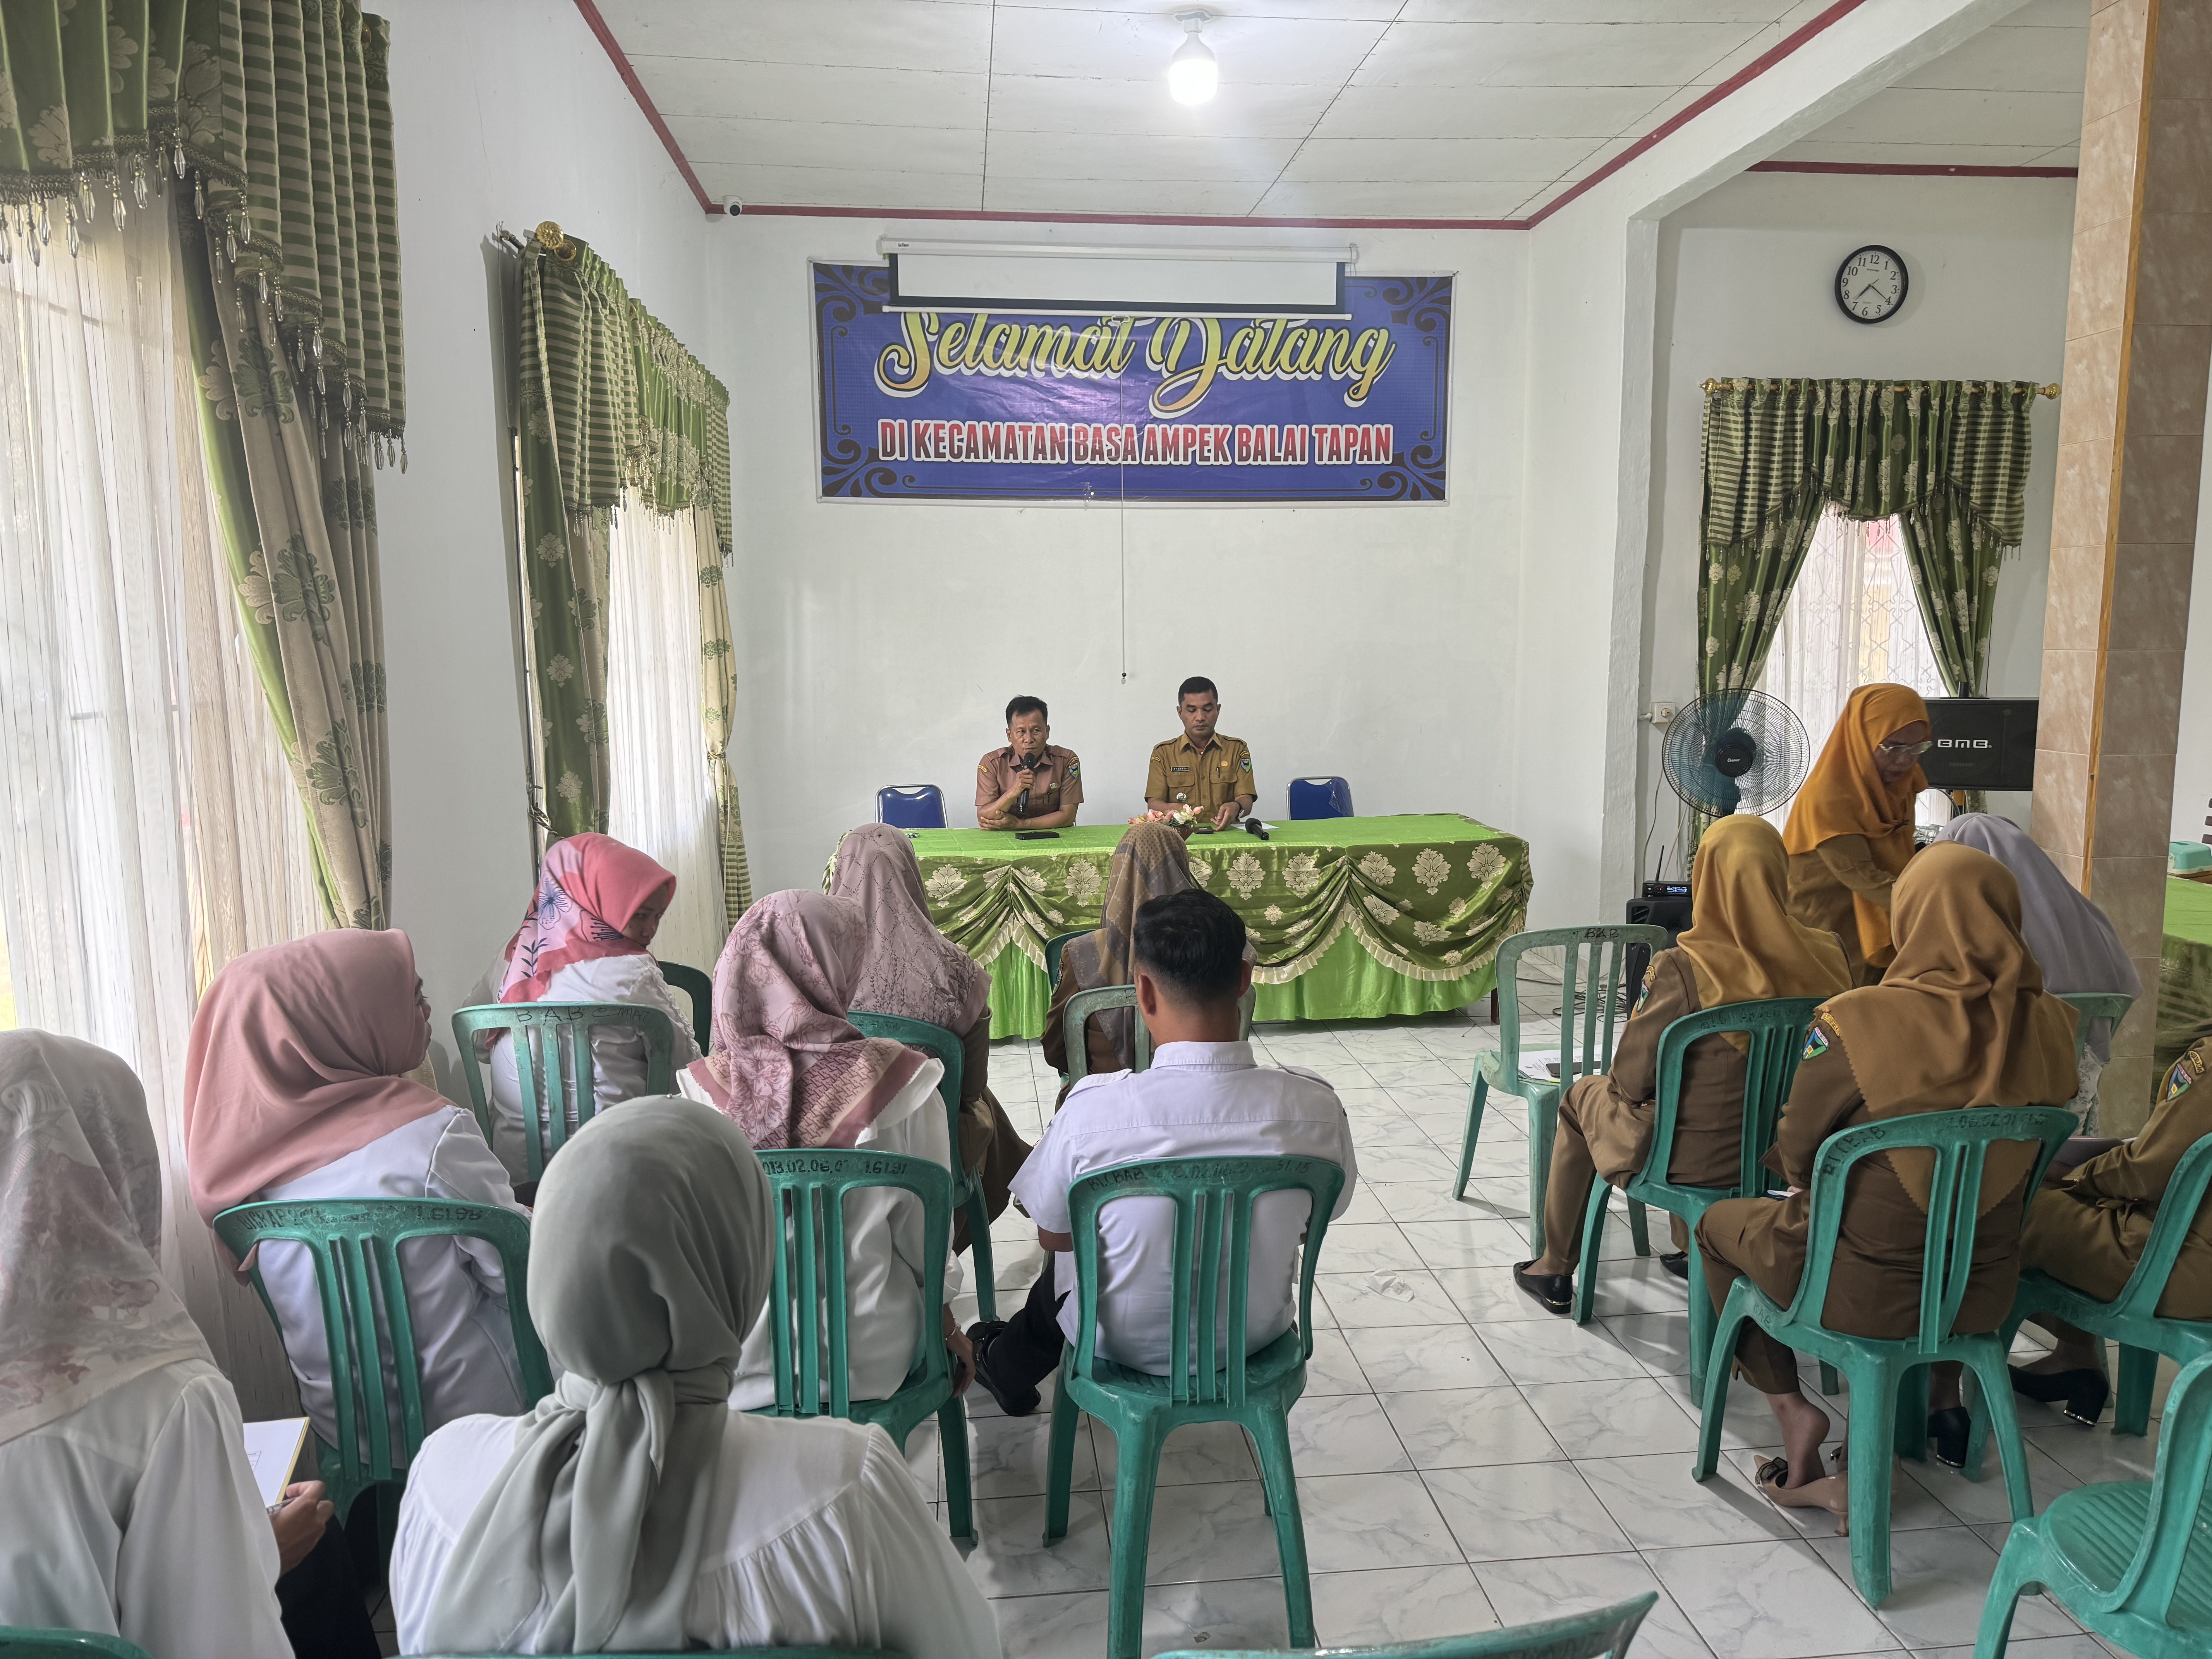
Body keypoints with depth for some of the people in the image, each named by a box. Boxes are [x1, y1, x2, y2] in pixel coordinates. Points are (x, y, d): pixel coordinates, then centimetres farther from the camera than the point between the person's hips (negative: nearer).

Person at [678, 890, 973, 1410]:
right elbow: (926, 1239, -10)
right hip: (870, 1361, -1)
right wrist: (950, 1333, 9)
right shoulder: (898, 1090, -22)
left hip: (735, 1367, 1)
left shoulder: (704, 1093, -18)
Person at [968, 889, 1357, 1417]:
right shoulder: (1314, 1106, -23)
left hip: (1127, 1344, -2)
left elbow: (1052, 1236, -10)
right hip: (1256, 1335, 3)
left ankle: (1008, 1368, 60)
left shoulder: (1092, 1108, -29)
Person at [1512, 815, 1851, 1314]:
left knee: (1582, 1096, 23)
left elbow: (1634, 1076, -17)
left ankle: (1554, 1271, 35)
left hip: (1692, 1162, -5)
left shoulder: (1684, 969, -27)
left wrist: (1620, 1081, 7)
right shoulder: (1827, 958, -13)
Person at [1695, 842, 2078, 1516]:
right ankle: (1941, 1389, 30)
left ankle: (1788, 1404, 13)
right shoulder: (2049, 1027, -9)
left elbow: (1797, 1156, -10)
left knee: (1720, 1223, 23)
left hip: (1864, 1293, -4)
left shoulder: (1856, 1022, -24)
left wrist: (1805, 1180, 13)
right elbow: (2024, 1155, 7)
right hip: (1986, 1295, 5)